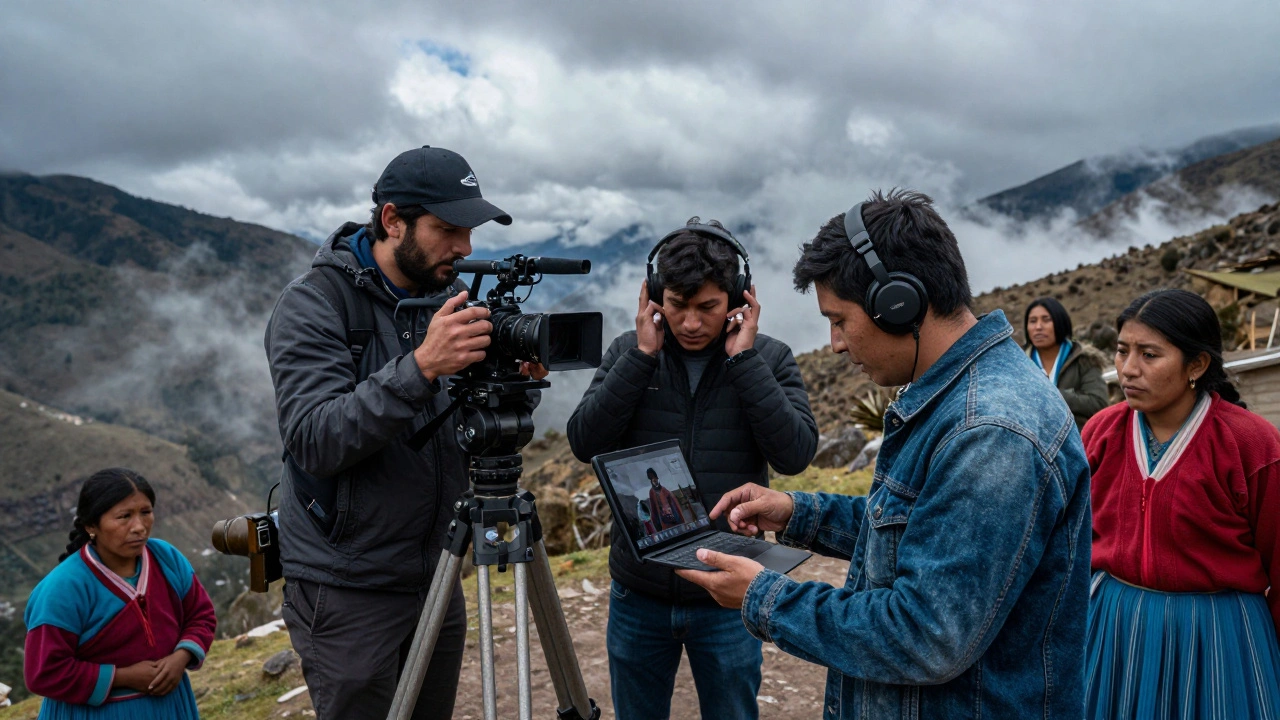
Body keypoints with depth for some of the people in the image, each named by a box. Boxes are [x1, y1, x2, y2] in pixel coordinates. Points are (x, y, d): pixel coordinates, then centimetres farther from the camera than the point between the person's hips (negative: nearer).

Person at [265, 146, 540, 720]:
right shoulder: (313, 304, -13)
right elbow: (314, 440, -25)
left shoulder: (448, 298, 5)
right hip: (346, 590, -5)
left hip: (436, 580, 6)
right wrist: (419, 367, -35)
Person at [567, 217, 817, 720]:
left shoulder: (769, 358, -6)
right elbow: (585, 443, -13)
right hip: (638, 594, 2)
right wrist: (642, 356, -18)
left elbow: (795, 455, -18)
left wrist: (744, 359, -21)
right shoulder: (628, 351, -3)